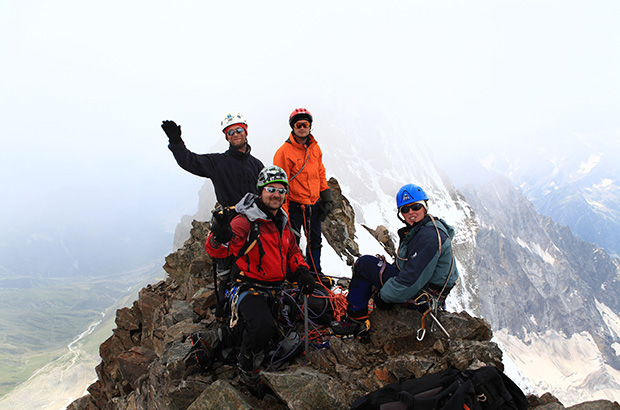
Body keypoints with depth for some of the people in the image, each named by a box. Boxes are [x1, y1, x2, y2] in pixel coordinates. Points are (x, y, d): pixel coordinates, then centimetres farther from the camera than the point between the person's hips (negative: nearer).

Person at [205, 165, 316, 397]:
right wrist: (221, 238, -48)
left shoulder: (282, 223, 11)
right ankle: (247, 365, 0)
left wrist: (301, 272, 3)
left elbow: (293, 252, 23)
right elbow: (217, 251, -24)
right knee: (262, 328, -33)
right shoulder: (245, 221, -13)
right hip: (250, 289, -8)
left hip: (278, 289, 8)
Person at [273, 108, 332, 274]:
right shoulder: (285, 151, -12)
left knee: (315, 241, 15)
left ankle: (315, 272, 29)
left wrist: (326, 197, 11)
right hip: (294, 205, -6)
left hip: (314, 204, 6)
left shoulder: (315, 148, 7)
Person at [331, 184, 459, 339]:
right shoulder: (415, 229, 9)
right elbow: (404, 265, 18)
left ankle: (356, 319, 1)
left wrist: (384, 295, -18)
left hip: (421, 294, -10)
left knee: (364, 263, -8)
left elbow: (413, 278, -28)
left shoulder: (429, 236, -25)